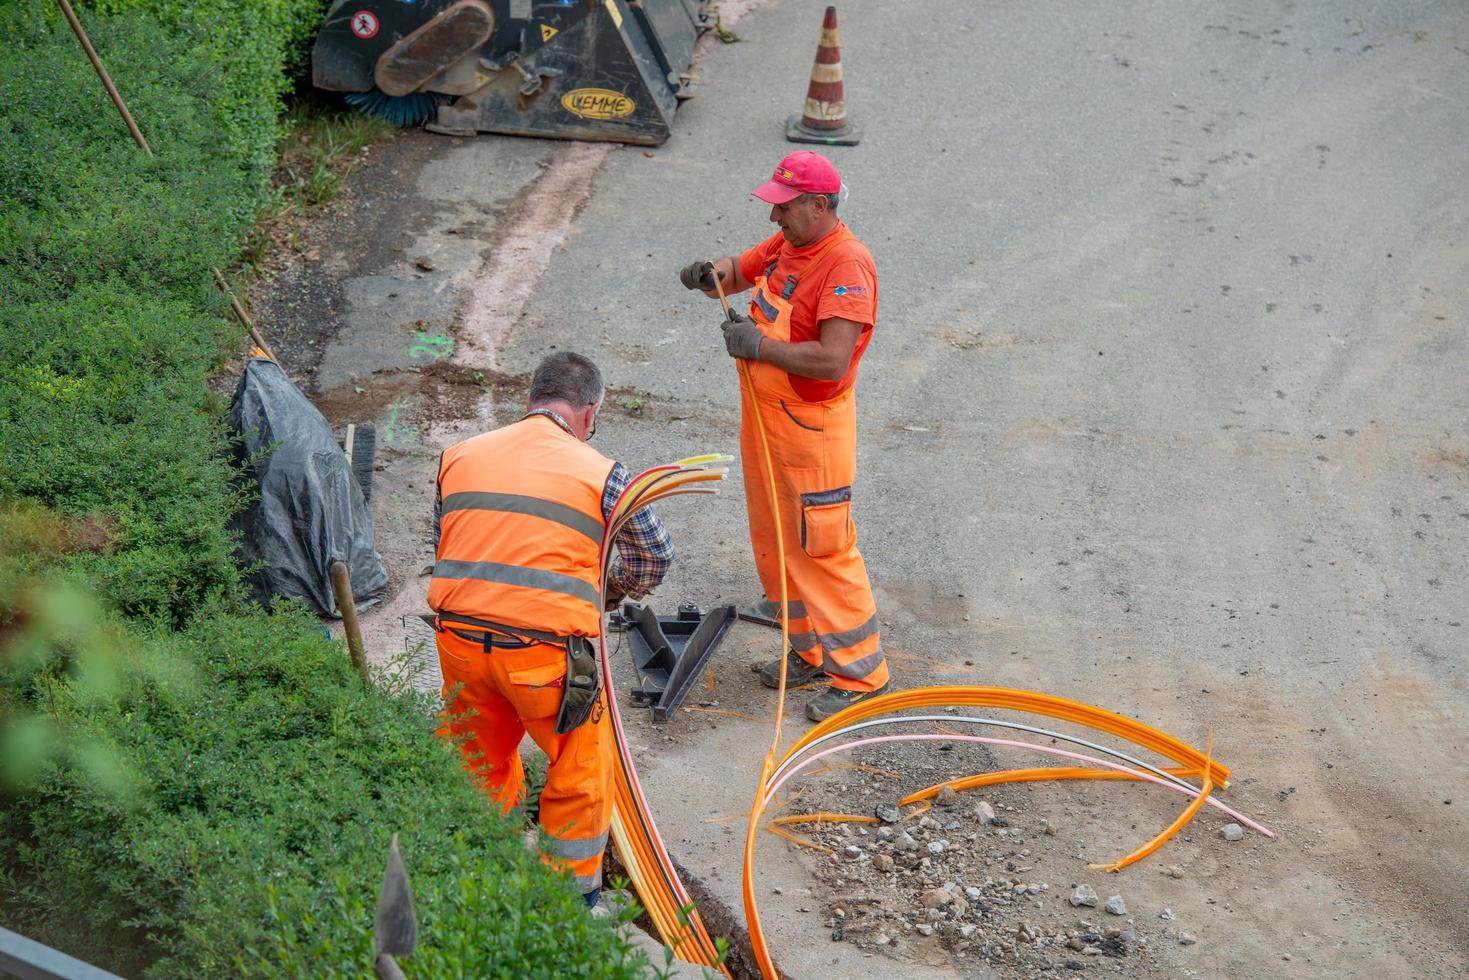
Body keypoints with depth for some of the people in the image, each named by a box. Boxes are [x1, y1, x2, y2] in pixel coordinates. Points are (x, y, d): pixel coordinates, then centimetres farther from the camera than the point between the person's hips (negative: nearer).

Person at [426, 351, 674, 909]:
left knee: (483, 766, 25)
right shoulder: (600, 474, 2)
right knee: (582, 770, 17)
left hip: (458, 635, 4)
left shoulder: (459, 456, 12)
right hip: (545, 647, -4)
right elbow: (654, 558, 12)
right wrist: (613, 588, 32)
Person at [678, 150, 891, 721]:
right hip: (763, 417, 10)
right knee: (774, 542, 19)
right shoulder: (786, 244, 4)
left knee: (822, 550, -3)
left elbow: (832, 360, -33)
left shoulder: (846, 265, -24)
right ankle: (811, 652, 33)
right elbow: (741, 269, 21)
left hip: (811, 428, -10)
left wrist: (757, 345, -27)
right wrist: (710, 276, -3)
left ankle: (861, 672, 9)